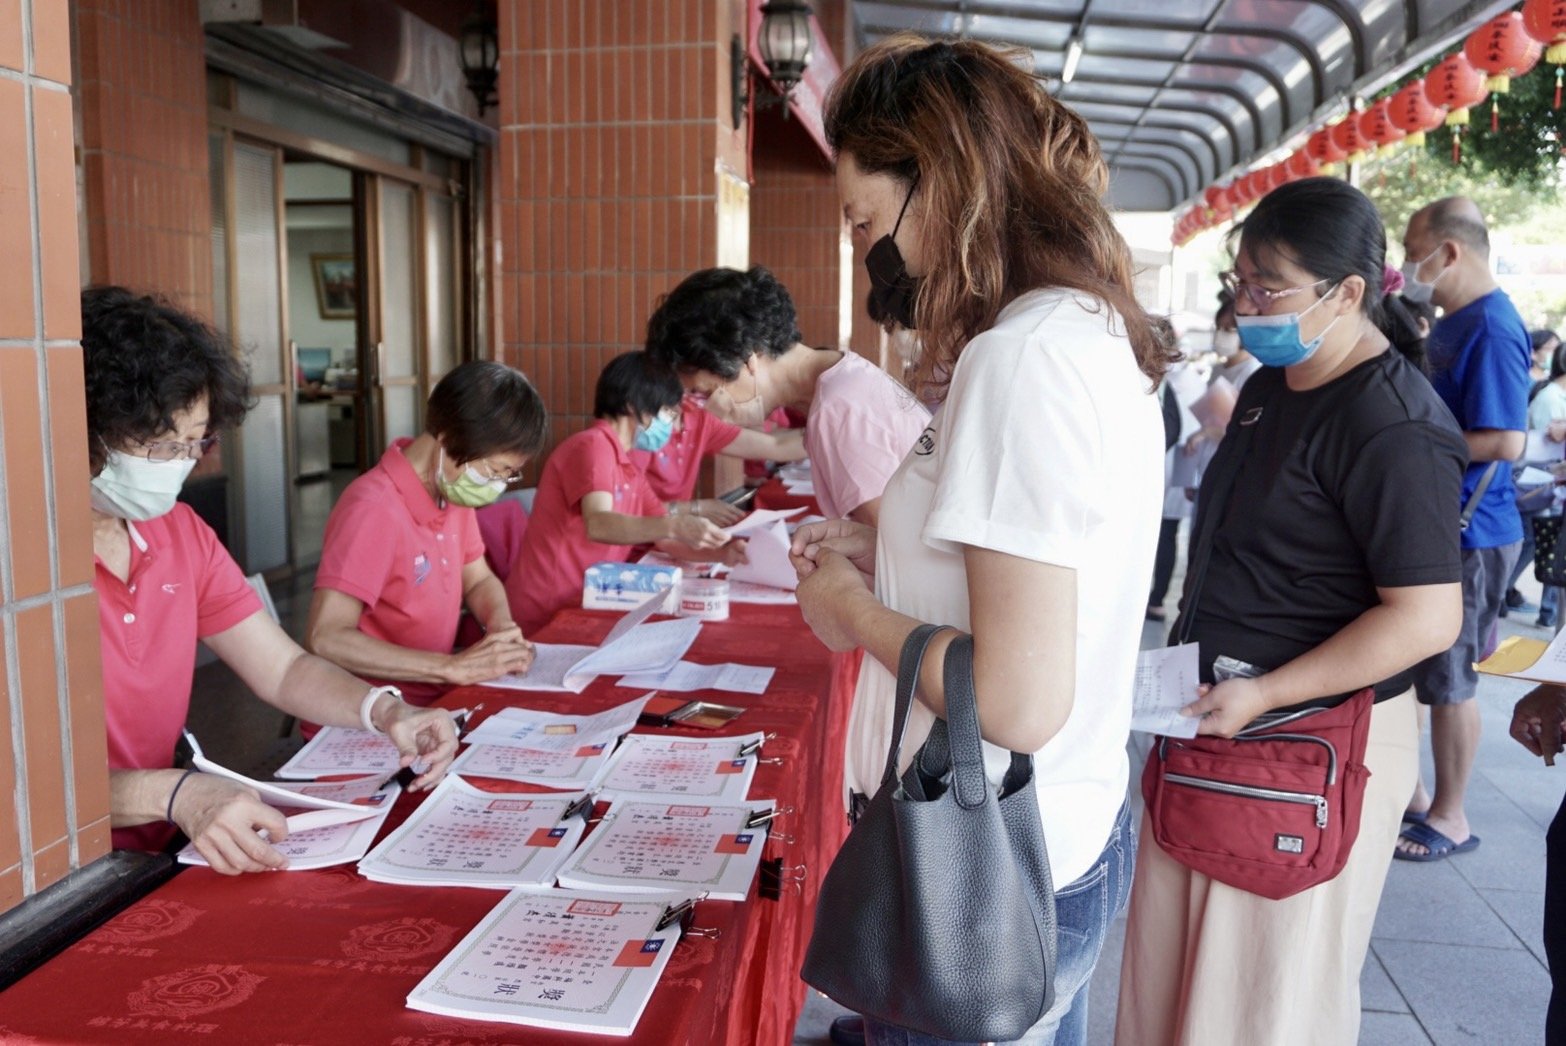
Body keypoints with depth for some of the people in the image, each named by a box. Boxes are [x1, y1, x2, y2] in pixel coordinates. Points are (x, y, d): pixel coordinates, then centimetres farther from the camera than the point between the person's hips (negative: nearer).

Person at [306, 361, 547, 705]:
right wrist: (454, 667, -29)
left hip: (435, 701, 8)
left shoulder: (454, 489, 3)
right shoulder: (373, 510, -22)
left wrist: (502, 628, -6)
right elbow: (325, 640, -27)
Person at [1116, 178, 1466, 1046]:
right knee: (1170, 975, 19)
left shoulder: (1391, 427, -19)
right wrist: (1187, 668, 11)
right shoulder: (1267, 390, 9)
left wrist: (1263, 694, -22)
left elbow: (1428, 617, -23)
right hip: (1215, 722, 8)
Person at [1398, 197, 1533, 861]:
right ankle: (1412, 791, 33)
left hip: (1466, 532, -10)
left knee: (1447, 681, 2)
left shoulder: (1492, 330, -18)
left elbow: (1505, 440, -25)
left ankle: (1449, 818, 17)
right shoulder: (1450, 325, 12)